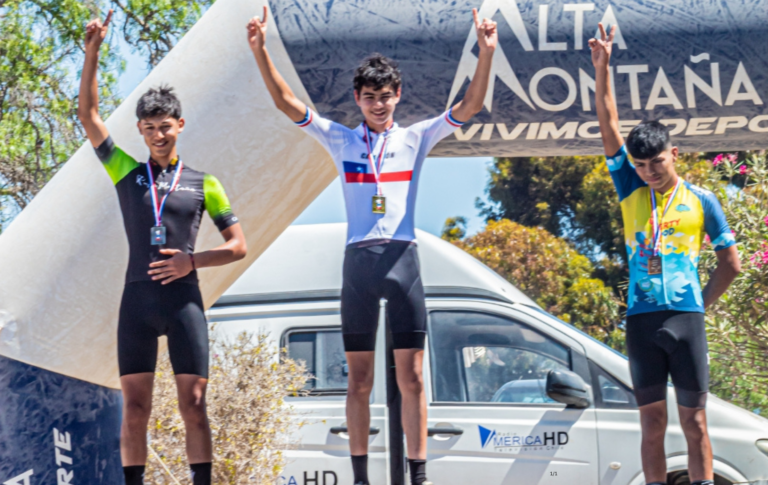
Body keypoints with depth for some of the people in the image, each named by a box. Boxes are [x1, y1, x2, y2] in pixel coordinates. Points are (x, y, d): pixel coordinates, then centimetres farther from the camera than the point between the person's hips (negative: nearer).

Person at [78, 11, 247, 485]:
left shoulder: (203, 183, 9)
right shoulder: (127, 172, 11)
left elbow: (238, 246, 9)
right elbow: (88, 114, 5)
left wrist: (192, 260, -8)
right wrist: (93, 51, -5)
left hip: (184, 300, -1)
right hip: (137, 299, 1)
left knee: (194, 406, -3)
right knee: (135, 409, 0)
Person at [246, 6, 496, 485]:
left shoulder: (416, 138, 8)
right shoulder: (341, 140, 9)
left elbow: (471, 105, 0)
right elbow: (285, 100, 3)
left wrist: (486, 54, -14)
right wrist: (260, 50, -8)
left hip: (403, 259, -1)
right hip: (358, 260, 1)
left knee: (412, 378, -1)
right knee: (359, 380, 5)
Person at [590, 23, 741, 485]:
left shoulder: (701, 200, 5)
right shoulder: (630, 191, 9)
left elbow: (731, 263, 11)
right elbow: (609, 125, 1)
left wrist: (701, 304, 4)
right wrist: (602, 66, -7)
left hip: (686, 318, -2)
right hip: (642, 320, 2)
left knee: (695, 421, 1)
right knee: (652, 423, 4)